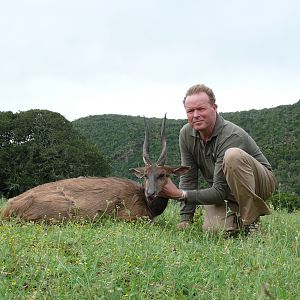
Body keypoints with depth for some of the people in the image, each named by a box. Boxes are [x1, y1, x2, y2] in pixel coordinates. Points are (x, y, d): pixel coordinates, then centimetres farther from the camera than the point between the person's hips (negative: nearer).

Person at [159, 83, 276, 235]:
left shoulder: (232, 136, -30)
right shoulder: (186, 134, -9)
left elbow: (220, 192, -30)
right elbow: (188, 179, -6)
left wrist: (179, 194, -30)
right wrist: (185, 220, -12)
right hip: (225, 192, 5)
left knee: (233, 155, -35)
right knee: (213, 229, -25)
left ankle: (251, 220, -21)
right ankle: (237, 217, 10)